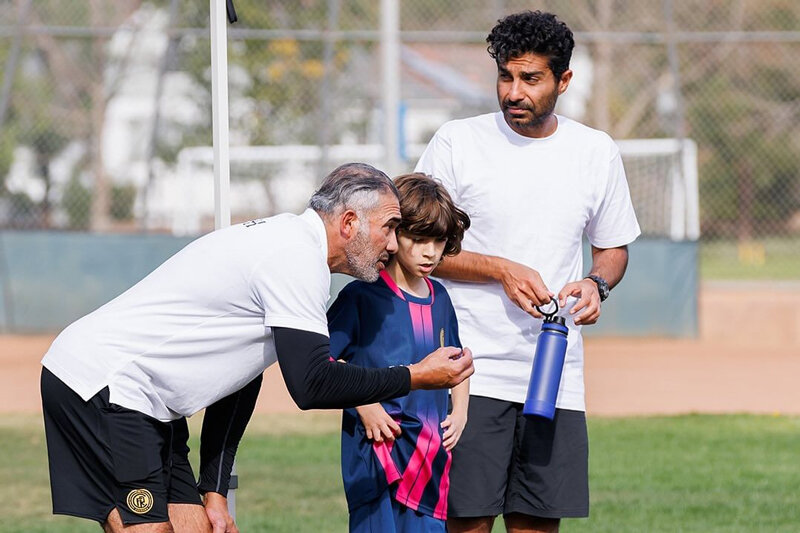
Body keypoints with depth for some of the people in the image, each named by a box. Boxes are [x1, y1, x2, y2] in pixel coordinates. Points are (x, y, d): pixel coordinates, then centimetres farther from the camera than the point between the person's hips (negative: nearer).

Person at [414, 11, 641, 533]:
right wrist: (501, 270, -13)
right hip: (472, 369, -3)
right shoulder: (457, 143, -1)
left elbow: (613, 248, 21)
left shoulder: (597, 152, 9)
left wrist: (596, 284, -2)